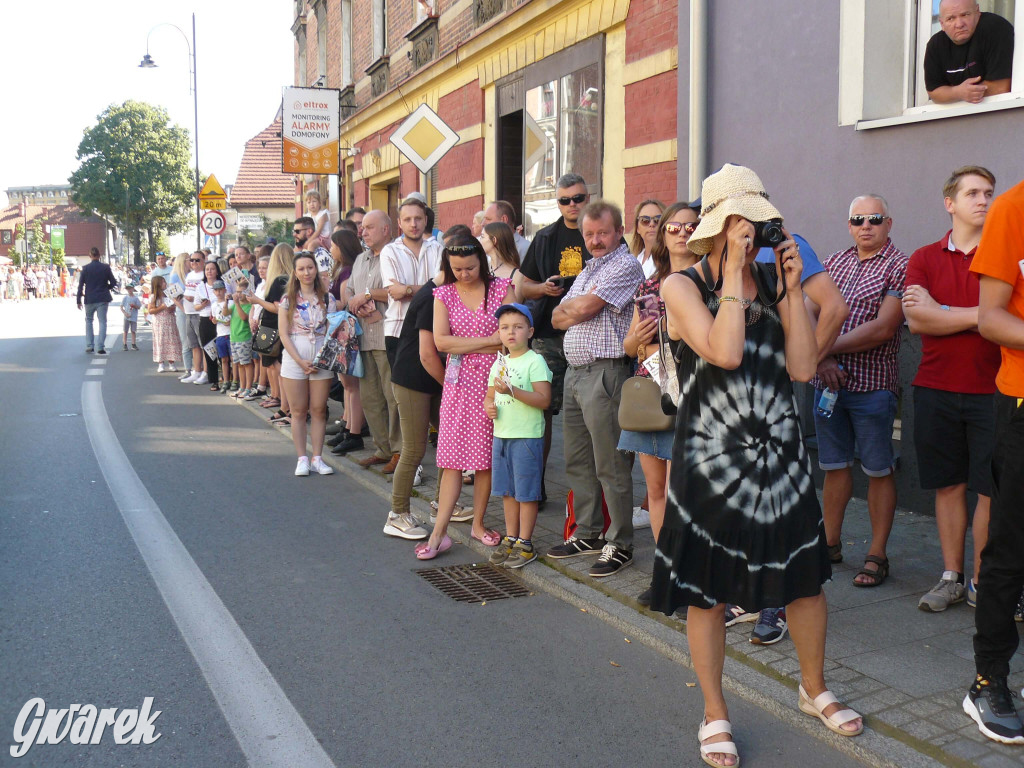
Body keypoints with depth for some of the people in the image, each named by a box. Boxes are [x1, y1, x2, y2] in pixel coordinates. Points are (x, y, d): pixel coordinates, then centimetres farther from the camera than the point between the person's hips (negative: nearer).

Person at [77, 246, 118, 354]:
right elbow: (113, 282, -1)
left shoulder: (85, 268, -4)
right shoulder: (106, 267, -3)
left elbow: (80, 285, -4)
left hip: (90, 299, 0)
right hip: (103, 299, 0)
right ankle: (100, 347, -3)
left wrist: (79, 300, 2)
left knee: (89, 320, 17)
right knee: (102, 321, 4)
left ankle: (89, 345, 12)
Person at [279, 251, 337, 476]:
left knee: (319, 410, 3)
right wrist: (300, 361, -10)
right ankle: (302, 459, 9)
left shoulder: (327, 298, 6)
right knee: (299, 411, 3)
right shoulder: (288, 299, 3)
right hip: (294, 359, -1)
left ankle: (317, 458, 10)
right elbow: (284, 333, -2)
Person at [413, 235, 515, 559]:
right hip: (459, 383, 0)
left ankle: (478, 523, 20)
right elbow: (441, 341, -6)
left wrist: (465, 347, -8)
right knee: (452, 459, -2)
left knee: (486, 457, 5)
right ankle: (439, 533, 1)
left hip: (493, 381, 0)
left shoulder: (501, 288, 3)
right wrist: (489, 341, -9)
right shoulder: (444, 294, 7)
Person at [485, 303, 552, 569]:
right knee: (507, 490, 14)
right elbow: (490, 395, 22)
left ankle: (525, 544, 9)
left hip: (527, 436, -7)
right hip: (501, 435, 7)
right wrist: (489, 406, -1)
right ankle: (510, 539, 25)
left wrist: (513, 391, -26)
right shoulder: (499, 363, 14)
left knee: (526, 492, 0)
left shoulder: (535, 361, -9)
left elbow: (543, 399, -17)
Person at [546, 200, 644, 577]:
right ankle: (587, 534, 26)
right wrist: (578, 310, -5)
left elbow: (585, 308, -17)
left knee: (611, 467, -3)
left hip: (604, 373, -9)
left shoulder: (625, 265, -7)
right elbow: (558, 318, 15)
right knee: (578, 462, 14)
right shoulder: (587, 270, 21)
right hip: (574, 372, 9)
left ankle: (620, 545, 7)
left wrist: (569, 307, 4)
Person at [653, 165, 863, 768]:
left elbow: (803, 367, -3)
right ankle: (716, 716, 25)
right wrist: (734, 272, -15)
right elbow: (724, 352, -21)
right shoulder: (683, 286, -4)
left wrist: (793, 288, -5)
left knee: (806, 577, 14)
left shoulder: (773, 282, 8)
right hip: (712, 459, -4)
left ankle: (815, 690, 39)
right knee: (706, 592, 5)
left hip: (780, 454, 4)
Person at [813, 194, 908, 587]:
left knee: (878, 470, 2)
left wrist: (826, 347, -12)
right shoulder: (833, 262, 13)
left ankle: (877, 555, 11)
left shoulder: (899, 266, -4)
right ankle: (831, 543, 25)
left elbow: (882, 329, -14)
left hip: (872, 384, -5)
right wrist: (821, 360, -9)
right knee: (834, 465, 13)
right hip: (826, 381, 5)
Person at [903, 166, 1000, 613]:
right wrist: (979, 315, -10)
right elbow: (915, 319, -7)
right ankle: (951, 578, 20)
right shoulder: (924, 258, 8)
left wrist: (939, 312, -10)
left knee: (991, 490, 2)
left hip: (991, 388, -1)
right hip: (936, 388, 2)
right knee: (948, 485, 9)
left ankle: (981, 582, 15)